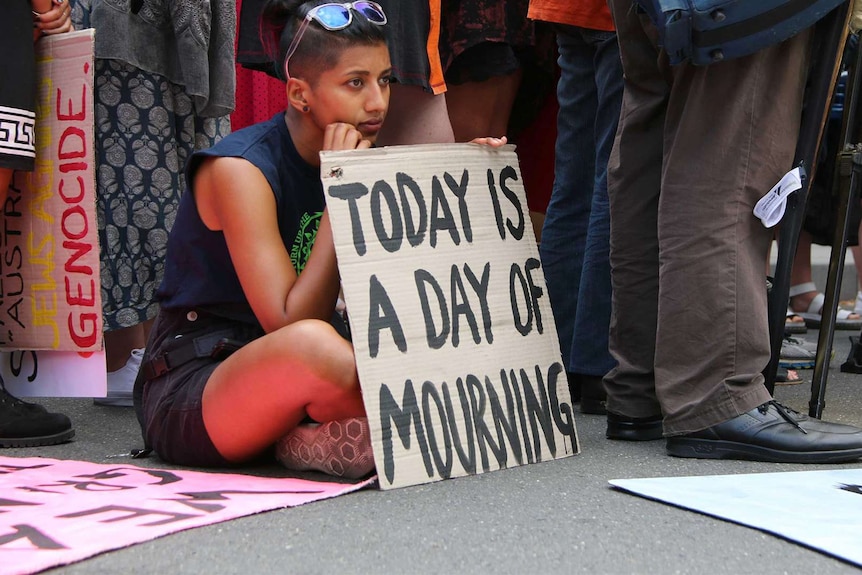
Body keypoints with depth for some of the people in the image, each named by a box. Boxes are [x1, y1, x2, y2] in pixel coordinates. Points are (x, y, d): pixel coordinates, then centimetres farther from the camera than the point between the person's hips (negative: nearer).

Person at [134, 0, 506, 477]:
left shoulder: (356, 162, 5)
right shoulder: (240, 169, -17)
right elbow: (290, 323, -24)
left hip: (292, 380, 7)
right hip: (189, 394, -7)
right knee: (314, 344, -39)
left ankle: (313, 440, -17)